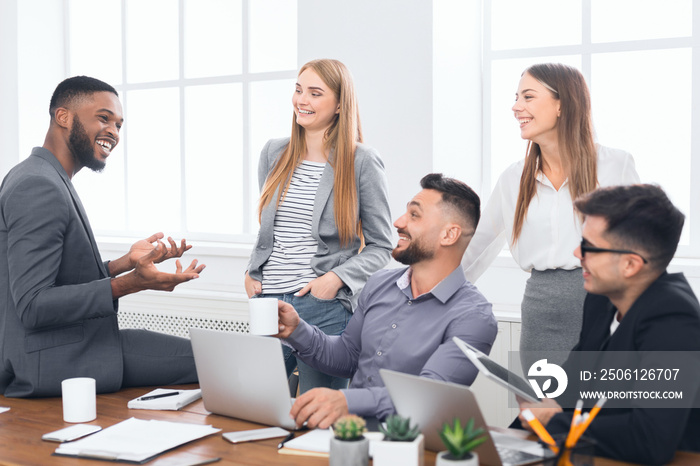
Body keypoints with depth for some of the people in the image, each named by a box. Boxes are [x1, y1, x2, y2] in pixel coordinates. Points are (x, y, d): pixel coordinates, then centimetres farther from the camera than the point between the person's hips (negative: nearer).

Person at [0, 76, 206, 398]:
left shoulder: (45, 180, 15)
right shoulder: (38, 187, -19)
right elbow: (33, 307, -24)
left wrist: (126, 262, 7)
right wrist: (129, 284, -28)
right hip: (50, 363, -11)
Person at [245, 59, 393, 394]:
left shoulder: (362, 162, -3)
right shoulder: (274, 153, 11)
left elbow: (380, 246, 1)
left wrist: (336, 278, -13)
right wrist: (251, 272, 8)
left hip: (326, 307, -4)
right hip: (268, 303, 4)